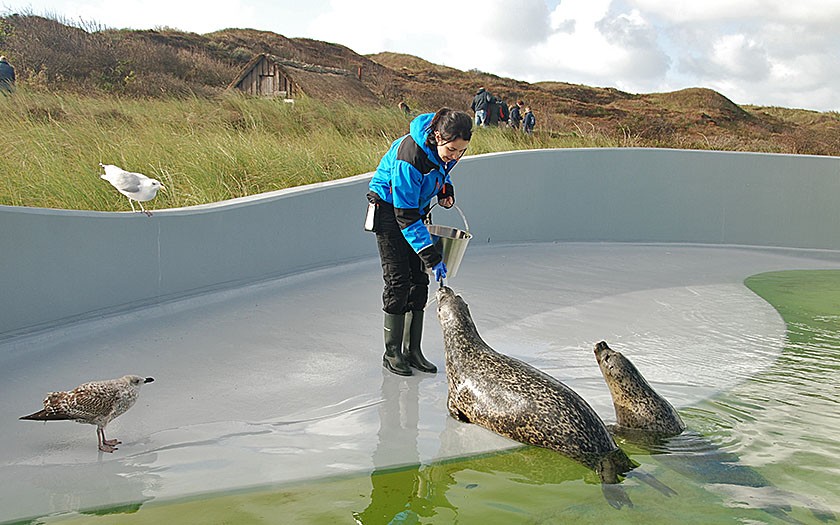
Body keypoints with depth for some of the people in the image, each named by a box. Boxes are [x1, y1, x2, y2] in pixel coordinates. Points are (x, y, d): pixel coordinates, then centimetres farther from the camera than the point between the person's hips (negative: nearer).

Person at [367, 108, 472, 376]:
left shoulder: (444, 148, -13)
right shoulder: (409, 157, -35)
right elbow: (406, 216, -32)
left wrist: (445, 188, -3)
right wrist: (432, 256, -34)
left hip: (417, 207, 7)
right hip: (389, 209, -7)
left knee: (419, 280, 2)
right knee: (398, 280, -10)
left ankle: (413, 351, 9)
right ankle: (392, 353, 1)